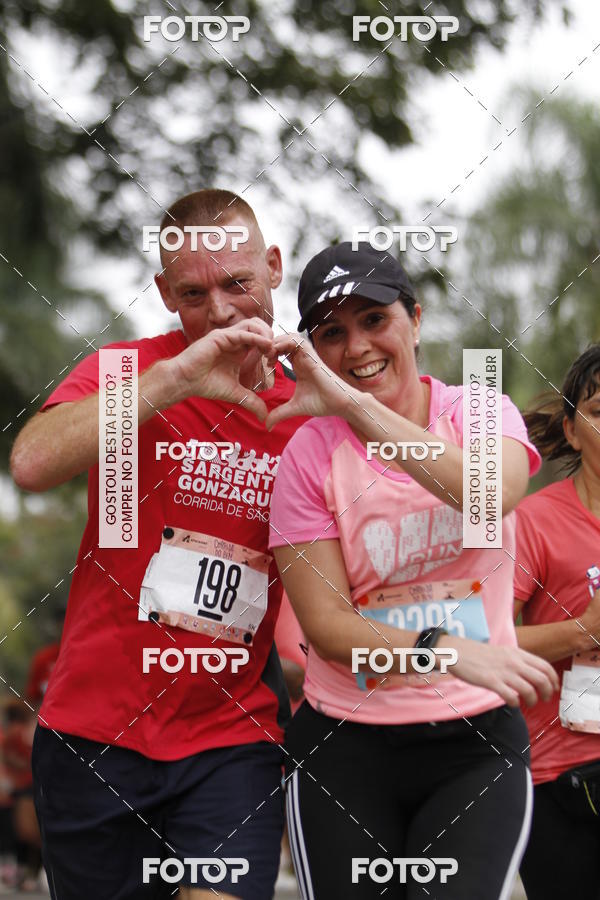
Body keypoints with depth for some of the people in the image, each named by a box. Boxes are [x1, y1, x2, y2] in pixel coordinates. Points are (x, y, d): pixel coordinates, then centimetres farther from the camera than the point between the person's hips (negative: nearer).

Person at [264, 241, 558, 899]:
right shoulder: (308, 454, -1)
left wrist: (349, 401, -29)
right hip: (345, 748, 0)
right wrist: (446, 649, -25)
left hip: (476, 744, 0)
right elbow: (325, 624, -8)